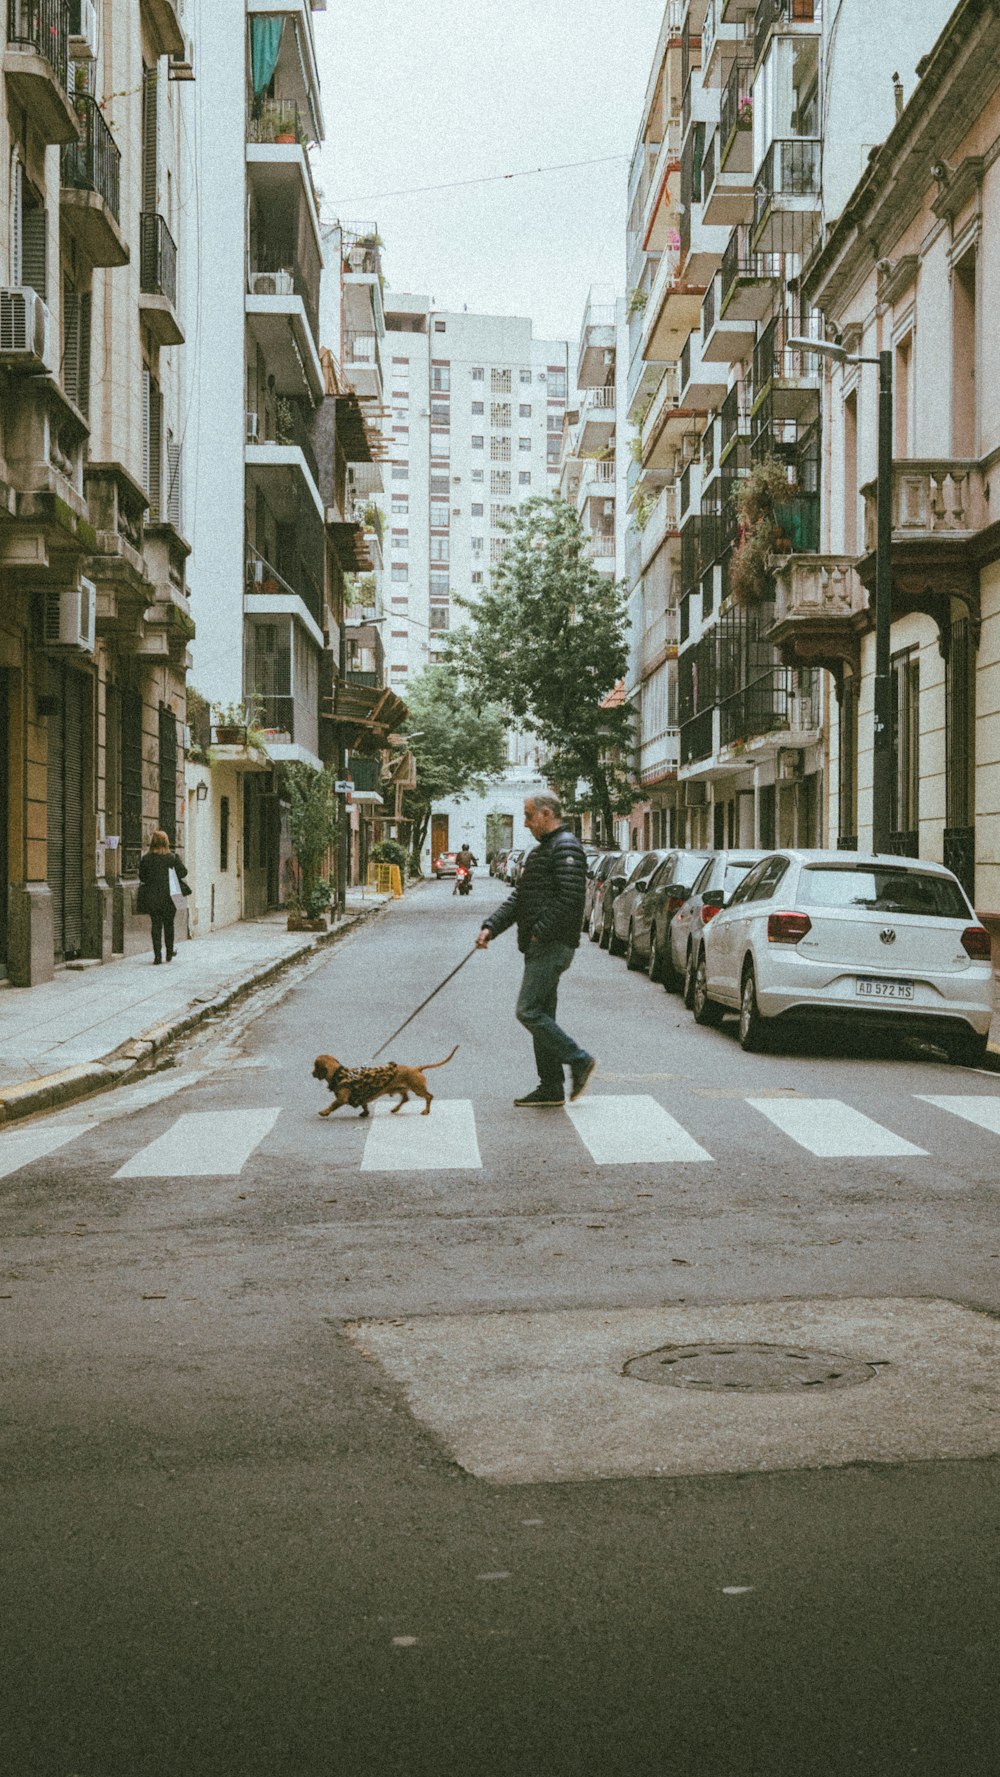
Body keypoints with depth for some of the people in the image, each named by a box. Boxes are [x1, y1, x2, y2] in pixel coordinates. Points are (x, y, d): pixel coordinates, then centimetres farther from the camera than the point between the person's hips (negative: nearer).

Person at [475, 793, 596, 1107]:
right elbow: (518, 898, 21)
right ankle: (551, 1087, 14)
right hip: (539, 948, 11)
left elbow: (568, 898, -23)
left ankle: (579, 1061, -5)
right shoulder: (540, 851, 21)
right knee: (541, 1015, 10)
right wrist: (491, 927, 10)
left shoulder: (566, 848, -12)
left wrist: (540, 931, -20)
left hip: (553, 947, -11)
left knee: (529, 1012, -13)